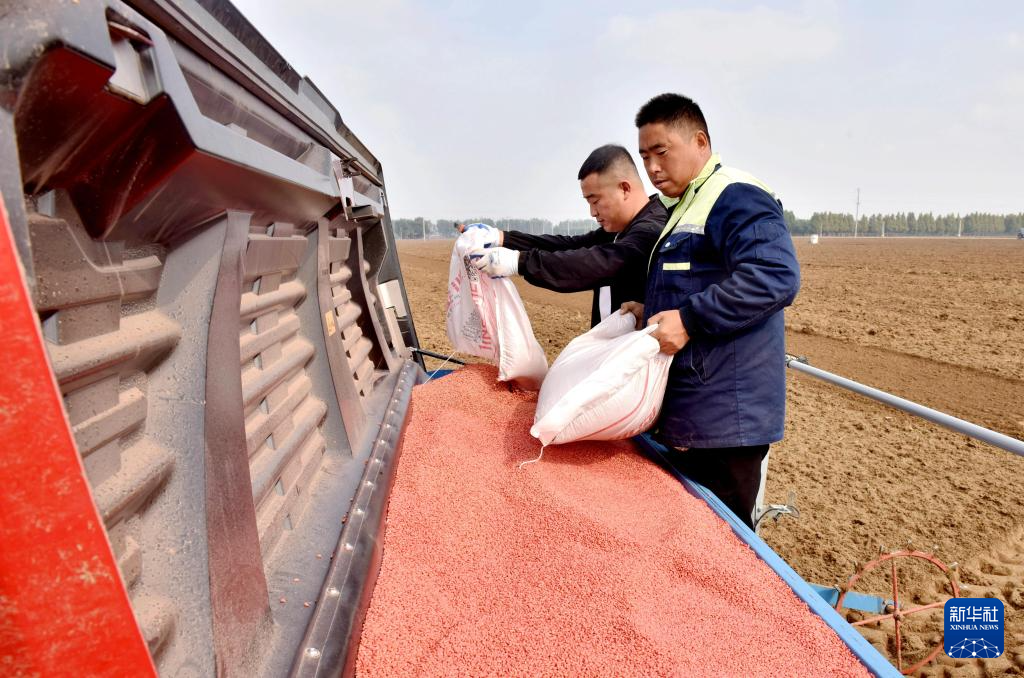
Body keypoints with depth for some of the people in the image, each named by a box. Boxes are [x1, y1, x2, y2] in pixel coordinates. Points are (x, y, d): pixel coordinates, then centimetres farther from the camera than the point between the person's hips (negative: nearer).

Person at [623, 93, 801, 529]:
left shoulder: (736, 198, -12)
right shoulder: (683, 207, 19)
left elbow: (776, 276, -26)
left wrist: (689, 319, -26)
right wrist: (653, 311, 13)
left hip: (724, 417, -10)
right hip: (689, 412, 10)